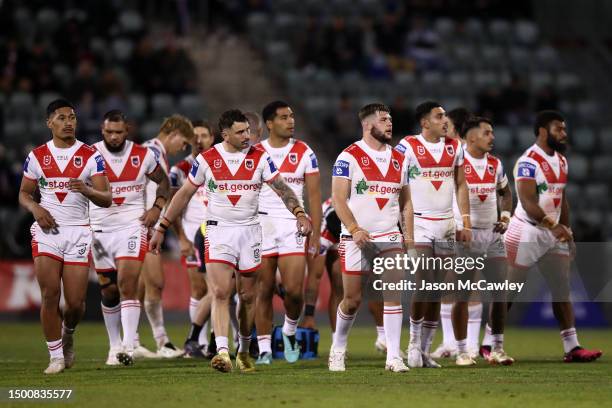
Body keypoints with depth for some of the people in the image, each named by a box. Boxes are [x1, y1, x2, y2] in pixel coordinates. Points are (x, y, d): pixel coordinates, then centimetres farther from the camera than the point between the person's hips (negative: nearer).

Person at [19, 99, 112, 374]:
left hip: (78, 232, -1)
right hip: (47, 230, 1)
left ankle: (68, 333, 31)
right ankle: (56, 356, 1)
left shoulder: (90, 156, 1)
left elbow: (106, 199, -4)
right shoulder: (37, 156, 7)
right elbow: (24, 193, 15)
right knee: (49, 294, -9)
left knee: (76, 302, -3)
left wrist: (86, 189, -25)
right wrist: (36, 209, -7)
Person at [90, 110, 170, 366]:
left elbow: (163, 181, 16)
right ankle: (115, 346, 22)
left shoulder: (143, 155, 0)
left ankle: (129, 346, -20)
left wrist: (157, 207, 1)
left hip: (132, 226, -1)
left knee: (127, 284, -16)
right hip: (100, 229, 1)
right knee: (109, 291, 9)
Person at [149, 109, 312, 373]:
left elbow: (281, 188, -6)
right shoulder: (206, 160, -1)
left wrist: (299, 213, -23)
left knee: (247, 296, 8)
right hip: (218, 230, -1)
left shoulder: (260, 158, 0)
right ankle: (222, 352, -26)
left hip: (249, 231, 2)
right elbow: (184, 194, 7)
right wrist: (161, 228, 7)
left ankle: (244, 351, 26)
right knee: (220, 293, -16)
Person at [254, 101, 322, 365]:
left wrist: (315, 236, -1)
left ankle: (290, 330, 18)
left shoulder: (304, 153, 3)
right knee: (264, 291, 1)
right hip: (261, 224, 1)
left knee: (294, 290, -10)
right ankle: (264, 349, 8)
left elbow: (314, 197, 4)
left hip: (292, 226, 0)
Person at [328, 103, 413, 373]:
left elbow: (405, 202, 17)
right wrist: (354, 229, -21)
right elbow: (338, 199, -10)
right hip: (357, 239, -3)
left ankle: (393, 357, -12)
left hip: (389, 238, 4)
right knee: (352, 299, 3)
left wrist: (409, 236, 7)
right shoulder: (349, 157, -5)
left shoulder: (398, 159, 12)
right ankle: (337, 349, 25)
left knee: (393, 294, -11)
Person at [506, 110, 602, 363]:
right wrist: (554, 226, -32)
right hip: (527, 233, -8)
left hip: (553, 233, 8)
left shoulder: (561, 161, 12)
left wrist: (568, 233, 16)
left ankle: (572, 348, 2)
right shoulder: (529, 162, -17)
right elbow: (528, 203, -25)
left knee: (562, 289, 3)